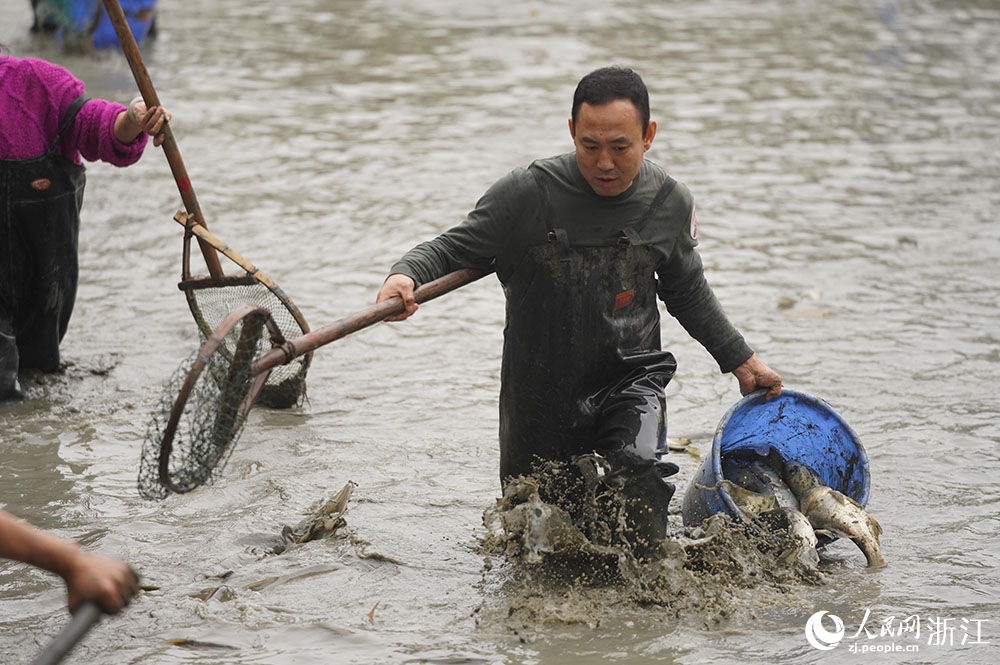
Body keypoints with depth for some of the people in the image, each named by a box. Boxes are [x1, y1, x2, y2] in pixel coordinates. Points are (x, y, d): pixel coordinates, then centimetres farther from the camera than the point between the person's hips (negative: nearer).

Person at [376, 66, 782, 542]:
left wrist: (740, 359, 18)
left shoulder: (670, 204, -6)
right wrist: (406, 275, -28)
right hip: (540, 389, 0)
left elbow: (688, 293, 13)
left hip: (630, 377, 0)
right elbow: (454, 249, -6)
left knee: (638, 468, -30)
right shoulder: (527, 195, -17)